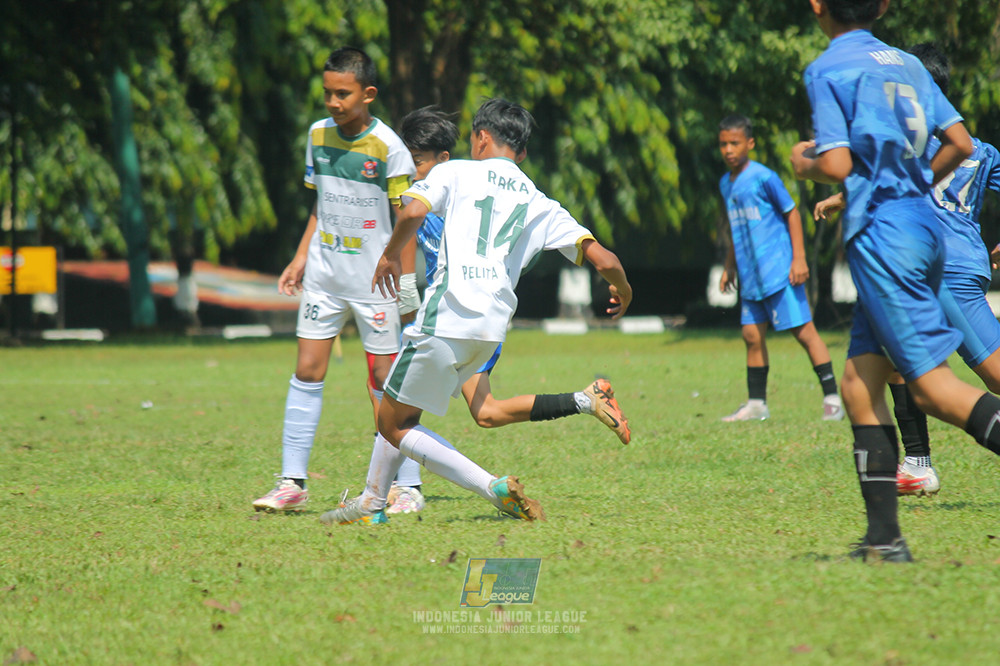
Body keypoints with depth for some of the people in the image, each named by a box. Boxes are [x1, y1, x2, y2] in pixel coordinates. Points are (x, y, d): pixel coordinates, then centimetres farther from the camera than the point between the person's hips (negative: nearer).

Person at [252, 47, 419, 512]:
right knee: (307, 371, 1)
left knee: (387, 378, 1)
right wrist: (301, 258, 13)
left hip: (375, 281, -5)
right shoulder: (318, 135, 5)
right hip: (323, 277, 5)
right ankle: (293, 481, 4)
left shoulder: (388, 148, -12)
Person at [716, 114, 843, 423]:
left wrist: (799, 258, -12)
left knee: (803, 331, -7)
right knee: (752, 335, 7)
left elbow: (791, 213, -6)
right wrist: (729, 267, 24)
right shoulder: (726, 184, 13)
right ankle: (756, 404, 16)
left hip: (778, 270, -7)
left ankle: (832, 400, -6)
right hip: (750, 276, 7)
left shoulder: (763, 177, -9)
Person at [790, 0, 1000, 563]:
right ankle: (884, 537, 6)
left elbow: (837, 165, -15)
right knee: (860, 384, 11)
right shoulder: (907, 64, 14)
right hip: (924, 225, 8)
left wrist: (805, 163, 6)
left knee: (932, 384, -10)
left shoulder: (828, 69, -6)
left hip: (882, 235, -8)